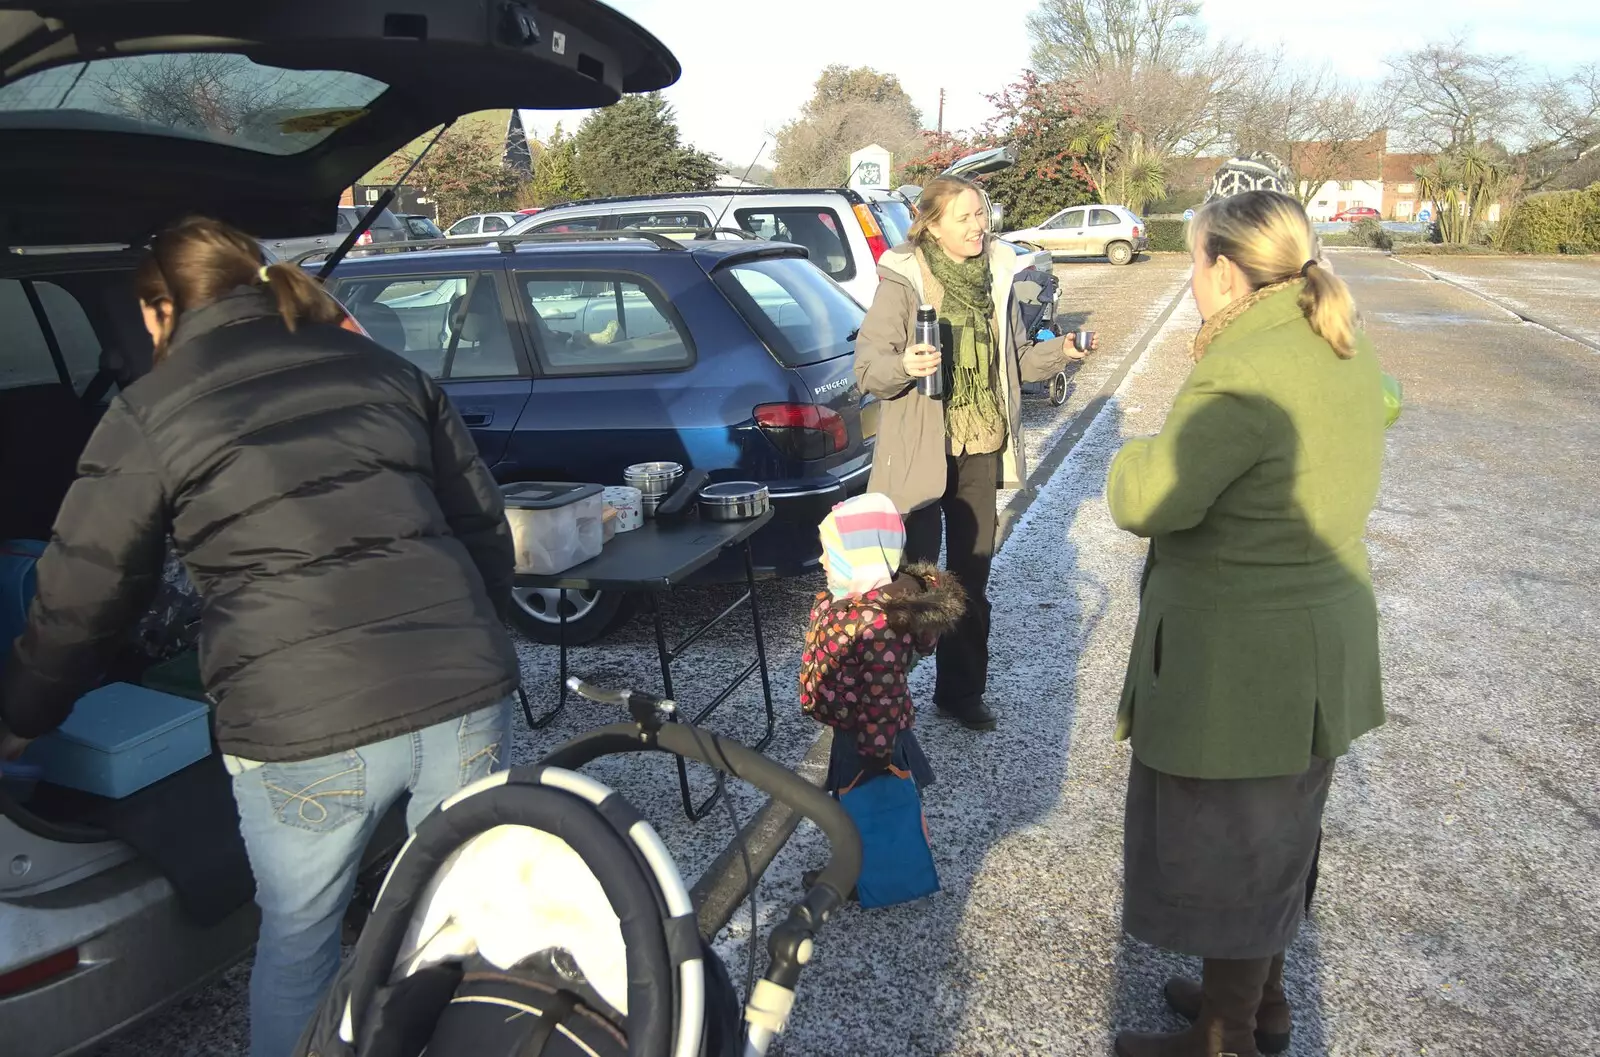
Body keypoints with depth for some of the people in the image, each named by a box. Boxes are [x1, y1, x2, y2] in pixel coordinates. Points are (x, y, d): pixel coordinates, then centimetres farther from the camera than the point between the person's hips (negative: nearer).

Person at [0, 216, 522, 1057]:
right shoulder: (383, 370, 15)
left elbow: (80, 599, 11)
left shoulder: (147, 416, 5)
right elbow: (485, 529, 16)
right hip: (467, 695, 3)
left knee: (297, 942, 21)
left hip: (302, 732, -3)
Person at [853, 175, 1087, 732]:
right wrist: (903, 366, -33)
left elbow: (1015, 360, 17)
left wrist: (1058, 351, 0)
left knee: (972, 576, 14)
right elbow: (867, 367, -13)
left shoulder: (995, 277, 7)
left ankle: (962, 690, 29)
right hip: (920, 451, -5)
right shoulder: (903, 282, -10)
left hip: (981, 449, 6)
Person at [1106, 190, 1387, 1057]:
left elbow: (1147, 502, -27)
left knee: (1223, 855, 10)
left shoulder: (1242, 373, -25)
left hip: (1238, 664, -9)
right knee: (1273, 839, 26)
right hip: (1322, 649, 10)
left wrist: (1134, 458, -5)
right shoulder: (1345, 353, 5)